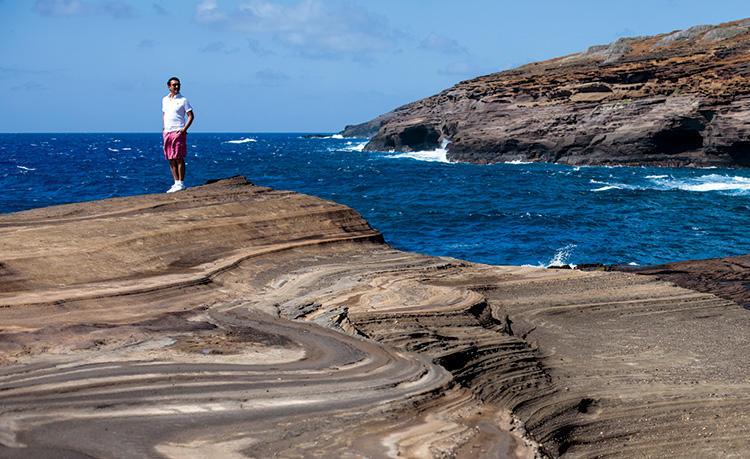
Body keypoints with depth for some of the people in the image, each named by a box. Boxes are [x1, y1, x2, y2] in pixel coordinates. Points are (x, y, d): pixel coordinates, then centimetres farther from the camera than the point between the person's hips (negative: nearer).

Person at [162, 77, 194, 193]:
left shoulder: (183, 100, -2)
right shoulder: (164, 100, 14)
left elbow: (191, 116, -2)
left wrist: (184, 129, -12)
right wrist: (164, 128, 13)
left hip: (178, 132, -6)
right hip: (167, 133, 6)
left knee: (179, 158, -8)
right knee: (171, 159, 6)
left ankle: (181, 183, -7)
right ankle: (176, 182, 11)